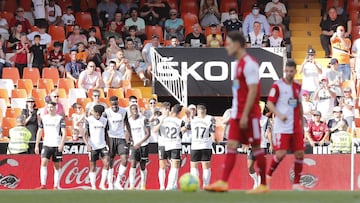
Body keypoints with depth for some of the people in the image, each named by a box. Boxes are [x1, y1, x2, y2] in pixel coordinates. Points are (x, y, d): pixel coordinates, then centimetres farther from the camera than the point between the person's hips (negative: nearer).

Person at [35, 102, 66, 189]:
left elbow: (64, 132, -6)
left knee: (57, 166, 4)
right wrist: (37, 145, 10)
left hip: (57, 145, -2)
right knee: (43, 163, -14)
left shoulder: (60, 118, -1)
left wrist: (61, 144, -18)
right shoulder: (44, 118, 9)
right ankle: (43, 184, -16)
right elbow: (39, 132, 15)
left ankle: (56, 186, 9)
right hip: (46, 145, 2)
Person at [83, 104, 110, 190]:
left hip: (102, 146, 3)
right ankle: (93, 186, 9)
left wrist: (108, 145, 12)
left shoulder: (105, 121, 6)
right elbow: (85, 134, -10)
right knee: (93, 166, 2)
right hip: (92, 147, -3)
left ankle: (102, 184, -2)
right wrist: (87, 144, -24)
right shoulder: (88, 120, -6)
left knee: (107, 163, -11)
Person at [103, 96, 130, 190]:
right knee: (110, 162, -2)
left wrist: (129, 134, 12)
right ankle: (110, 184, 3)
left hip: (121, 138, 3)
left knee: (124, 160, -8)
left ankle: (118, 182, 4)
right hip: (111, 138, -3)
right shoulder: (107, 112, -7)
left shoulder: (123, 111, 3)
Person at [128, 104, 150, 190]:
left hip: (144, 145, -2)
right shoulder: (129, 120, 0)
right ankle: (132, 185, -18)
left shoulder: (143, 119, -10)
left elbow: (148, 134, -12)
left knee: (143, 166, 6)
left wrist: (140, 143, -20)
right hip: (134, 145, 2)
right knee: (133, 164, -13)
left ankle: (143, 185, 21)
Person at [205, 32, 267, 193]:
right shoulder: (240, 63, 15)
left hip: (249, 114, -9)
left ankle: (263, 185, 7)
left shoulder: (249, 64, -15)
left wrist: (245, 115, -22)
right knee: (231, 145, 0)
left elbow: (253, 91, -20)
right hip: (237, 113, 9)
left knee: (256, 147, -1)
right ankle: (223, 183, -6)